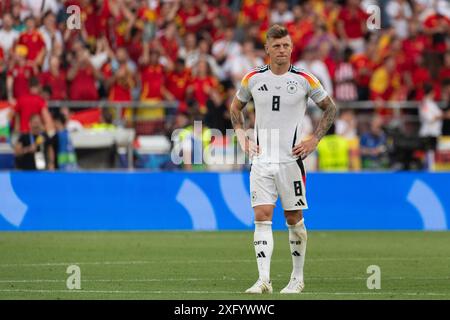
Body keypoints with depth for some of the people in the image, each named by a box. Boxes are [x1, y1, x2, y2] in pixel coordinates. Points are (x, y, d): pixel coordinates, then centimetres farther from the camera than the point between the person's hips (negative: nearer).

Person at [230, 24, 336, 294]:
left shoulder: (304, 79, -4)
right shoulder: (253, 78, 3)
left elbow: (330, 108, 8)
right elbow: (236, 106, 21)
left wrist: (314, 140, 0)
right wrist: (242, 135, 7)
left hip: (291, 159, -1)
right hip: (261, 159, 1)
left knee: (294, 219, 5)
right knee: (262, 217, -9)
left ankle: (298, 278, 19)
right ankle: (264, 280, -15)